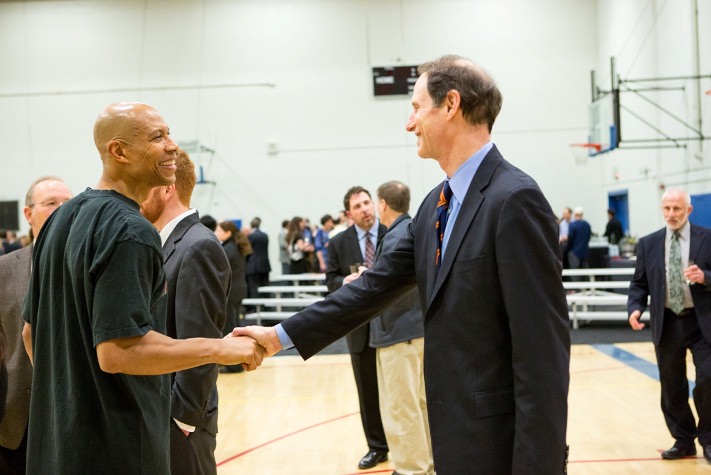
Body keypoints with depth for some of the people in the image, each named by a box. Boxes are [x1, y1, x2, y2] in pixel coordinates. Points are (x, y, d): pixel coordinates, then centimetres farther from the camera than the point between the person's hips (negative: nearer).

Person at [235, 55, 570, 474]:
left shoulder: (514, 199, -19)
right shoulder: (435, 205, 9)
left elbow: (544, 350, -22)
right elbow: (379, 284, 11)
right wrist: (282, 335, 10)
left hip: (499, 440, -8)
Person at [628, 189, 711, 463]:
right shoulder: (648, 244, 7)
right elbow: (639, 283, 7)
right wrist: (635, 308, -10)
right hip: (666, 324, 2)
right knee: (672, 387, 9)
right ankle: (683, 440, 26)